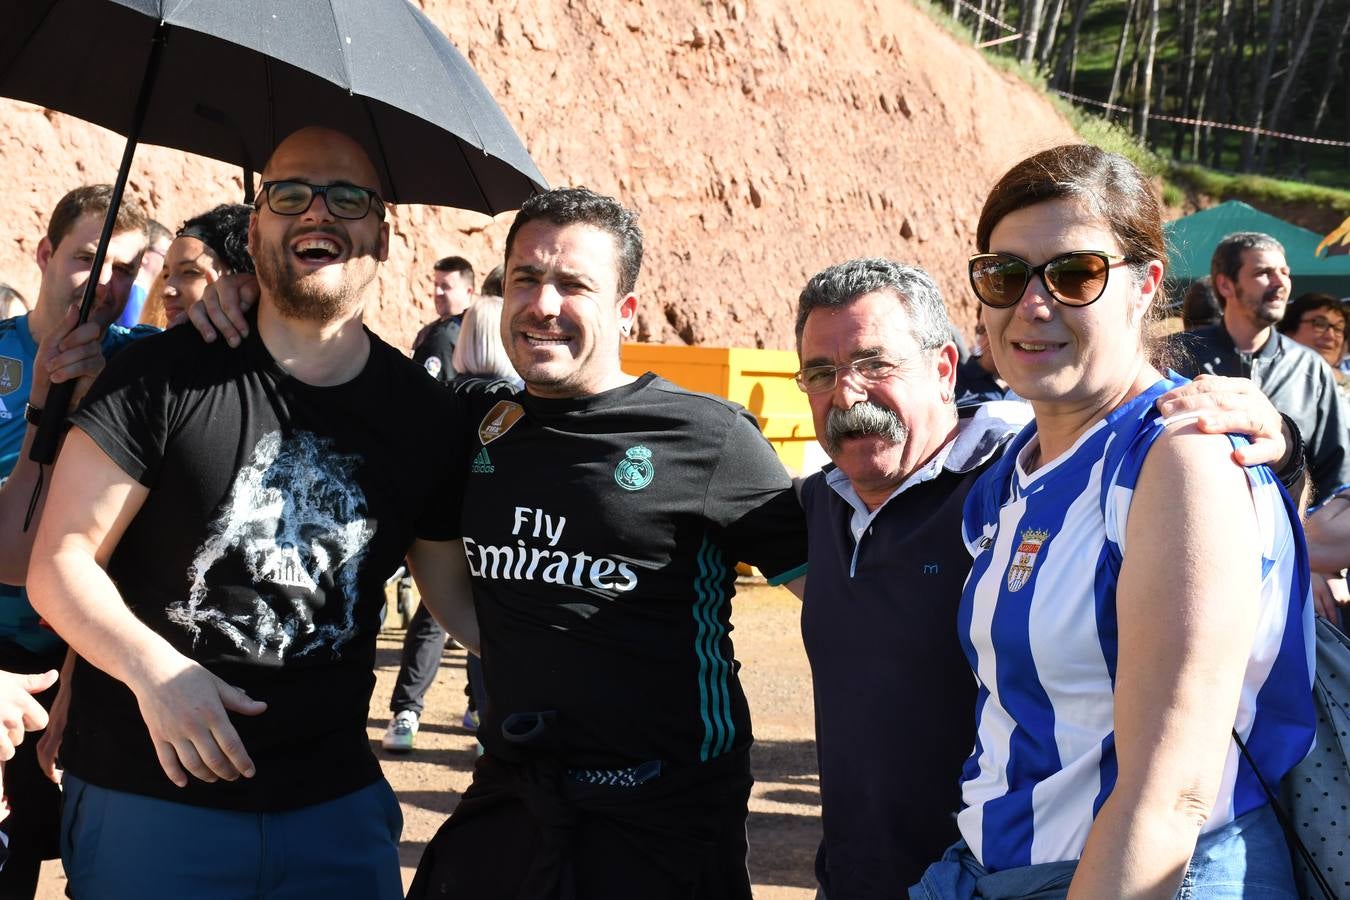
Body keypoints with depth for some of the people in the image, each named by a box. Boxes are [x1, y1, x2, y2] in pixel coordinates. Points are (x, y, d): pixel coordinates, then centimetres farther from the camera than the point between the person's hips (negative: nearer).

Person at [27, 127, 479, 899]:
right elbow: (61, 560, -6)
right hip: (148, 797, -2)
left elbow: (453, 589, 11)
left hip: (337, 801, 3)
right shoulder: (167, 374, -7)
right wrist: (151, 667, -23)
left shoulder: (426, 415, 2)